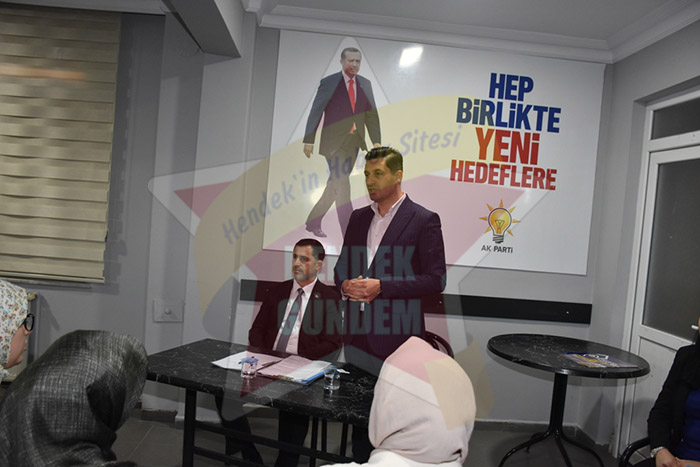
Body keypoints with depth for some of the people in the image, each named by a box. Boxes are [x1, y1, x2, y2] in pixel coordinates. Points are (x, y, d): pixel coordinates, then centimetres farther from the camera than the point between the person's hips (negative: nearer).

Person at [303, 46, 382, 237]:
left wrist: (376, 141, 3)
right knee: (342, 186, -9)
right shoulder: (329, 82, -4)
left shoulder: (365, 84, 9)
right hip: (334, 142, -5)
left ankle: (313, 222, 29)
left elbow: (371, 114, 10)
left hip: (353, 142, 5)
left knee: (335, 185, 12)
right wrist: (309, 141, -7)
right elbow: (315, 112, -4)